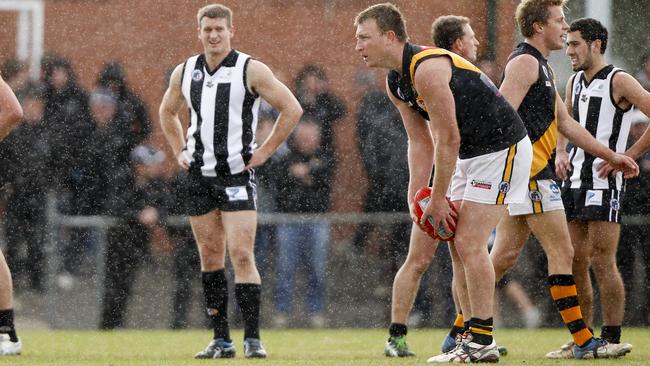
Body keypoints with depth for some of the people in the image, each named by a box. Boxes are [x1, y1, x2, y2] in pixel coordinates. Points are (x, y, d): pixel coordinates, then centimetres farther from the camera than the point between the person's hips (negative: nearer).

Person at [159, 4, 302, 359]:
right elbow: (167, 112, 27)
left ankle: (253, 338, -10)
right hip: (199, 175, 5)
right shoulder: (185, 72, 9)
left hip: (236, 173, -5)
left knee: (241, 255, -13)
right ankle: (221, 339, 11)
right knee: (210, 258, 6)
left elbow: (292, 108, -5)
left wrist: (265, 151, -6)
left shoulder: (251, 70, -6)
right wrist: (180, 151, 16)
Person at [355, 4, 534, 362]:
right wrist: (416, 198, 1)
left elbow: (448, 139, -22)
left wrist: (438, 199, -15)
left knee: (469, 243, -13)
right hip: (470, 155, 10)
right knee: (460, 247, 8)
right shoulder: (395, 81, 5)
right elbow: (421, 142, 10)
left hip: (502, 149, -10)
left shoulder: (428, 67, -25)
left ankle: (482, 342, -10)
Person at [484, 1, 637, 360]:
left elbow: (565, 122, 26)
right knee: (562, 252, -8)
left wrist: (611, 156, 24)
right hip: (531, 172, -10)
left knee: (505, 255, 9)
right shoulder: (525, 62, -10)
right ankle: (583, 340, -8)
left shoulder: (542, 66, 23)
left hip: (531, 175, 10)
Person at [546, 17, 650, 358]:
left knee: (602, 262, -8)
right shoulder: (574, 83, 16)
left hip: (603, 182, -8)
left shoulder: (619, 81, -7)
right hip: (573, 181, 8)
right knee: (575, 262, 7)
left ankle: (612, 339, -4)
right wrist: (561, 153, 10)